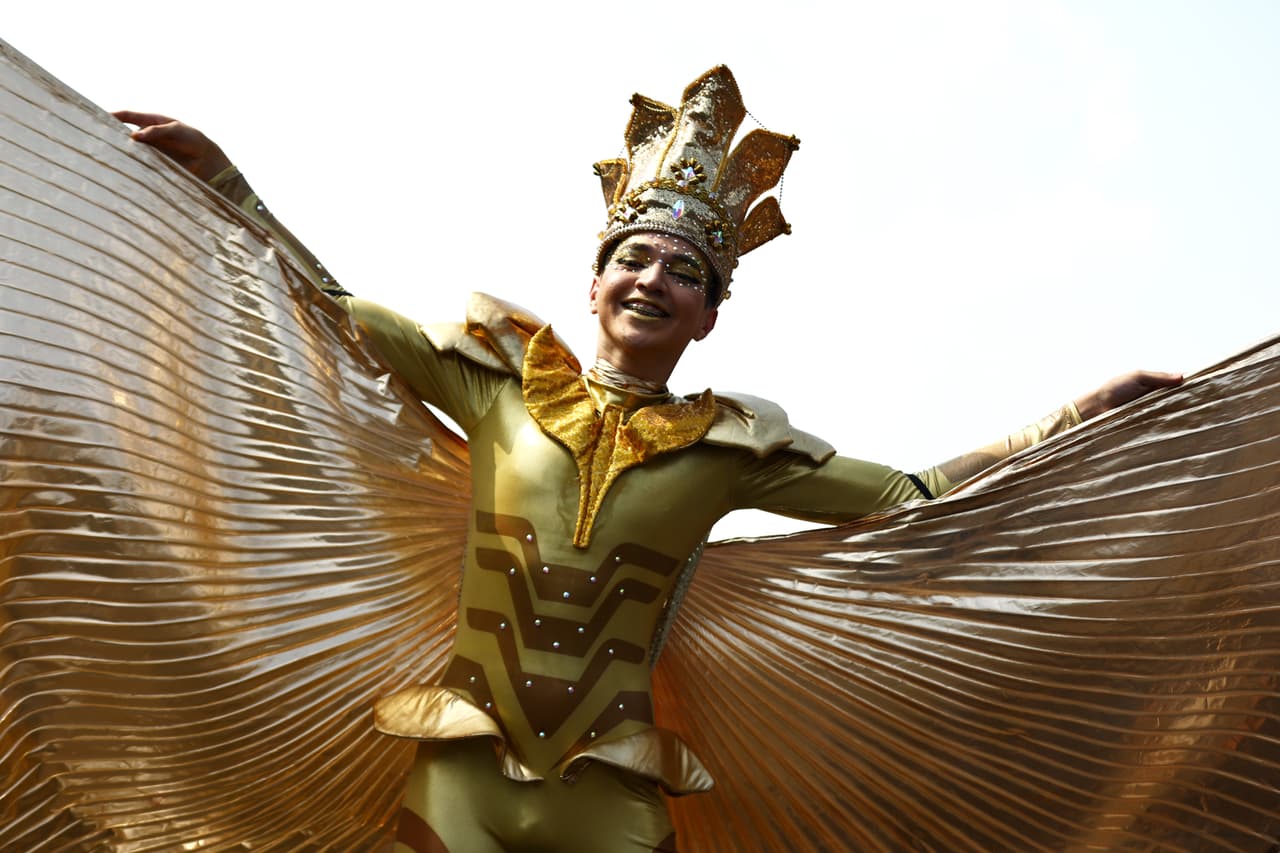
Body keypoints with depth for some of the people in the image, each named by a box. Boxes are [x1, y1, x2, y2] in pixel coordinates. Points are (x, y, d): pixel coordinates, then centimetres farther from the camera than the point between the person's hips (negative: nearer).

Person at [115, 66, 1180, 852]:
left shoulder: (731, 445, 3)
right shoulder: (500, 377, 3)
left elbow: (913, 497, 4)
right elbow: (336, 310, 8)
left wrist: (1083, 413, 1)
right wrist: (221, 174, 5)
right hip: (465, 760, 0)